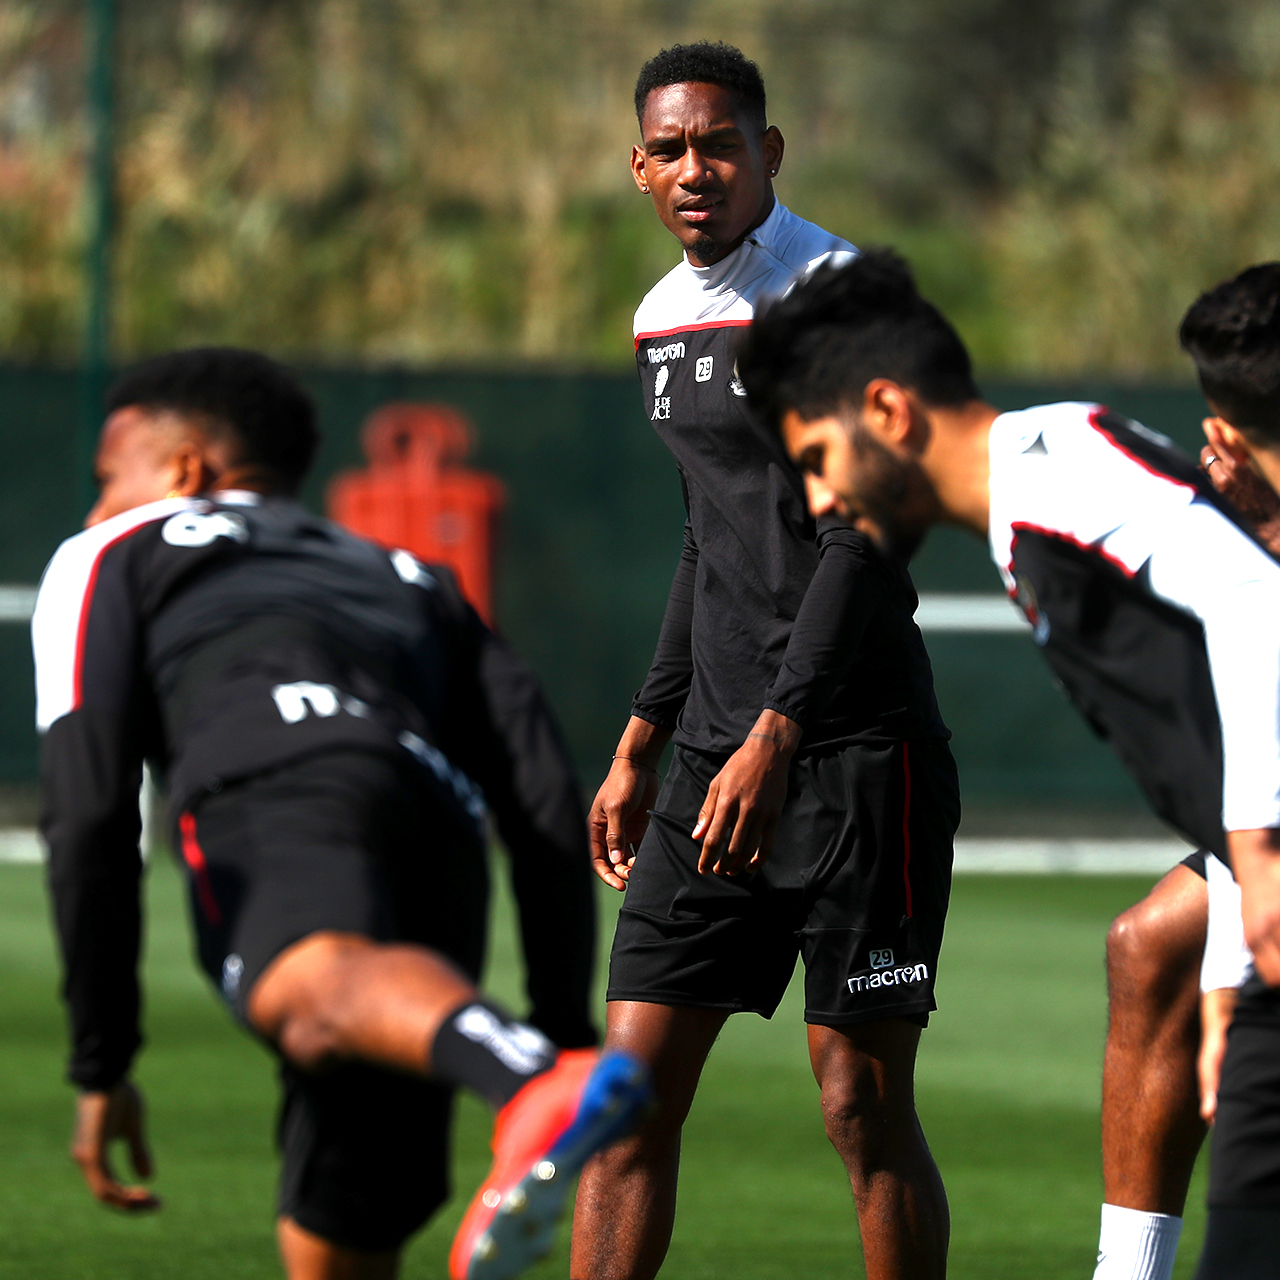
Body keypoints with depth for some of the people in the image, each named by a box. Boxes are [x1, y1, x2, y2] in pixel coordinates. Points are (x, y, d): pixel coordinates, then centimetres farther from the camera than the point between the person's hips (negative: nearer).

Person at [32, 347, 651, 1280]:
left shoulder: (115, 556, 32)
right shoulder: (413, 583, 42)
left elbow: (91, 811, 17)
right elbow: (547, 800, 25)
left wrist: (102, 1063, 19)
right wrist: (566, 1018, 24)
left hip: (272, 793, -5)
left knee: (315, 994, -37)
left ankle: (537, 1094, -69)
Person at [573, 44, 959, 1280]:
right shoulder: (662, 319, 15)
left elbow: (862, 543, -16)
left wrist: (774, 740, -23)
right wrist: (641, 745, 21)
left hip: (852, 750, -7)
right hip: (716, 753, 7)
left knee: (862, 1105, -4)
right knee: (631, 1088, 0)